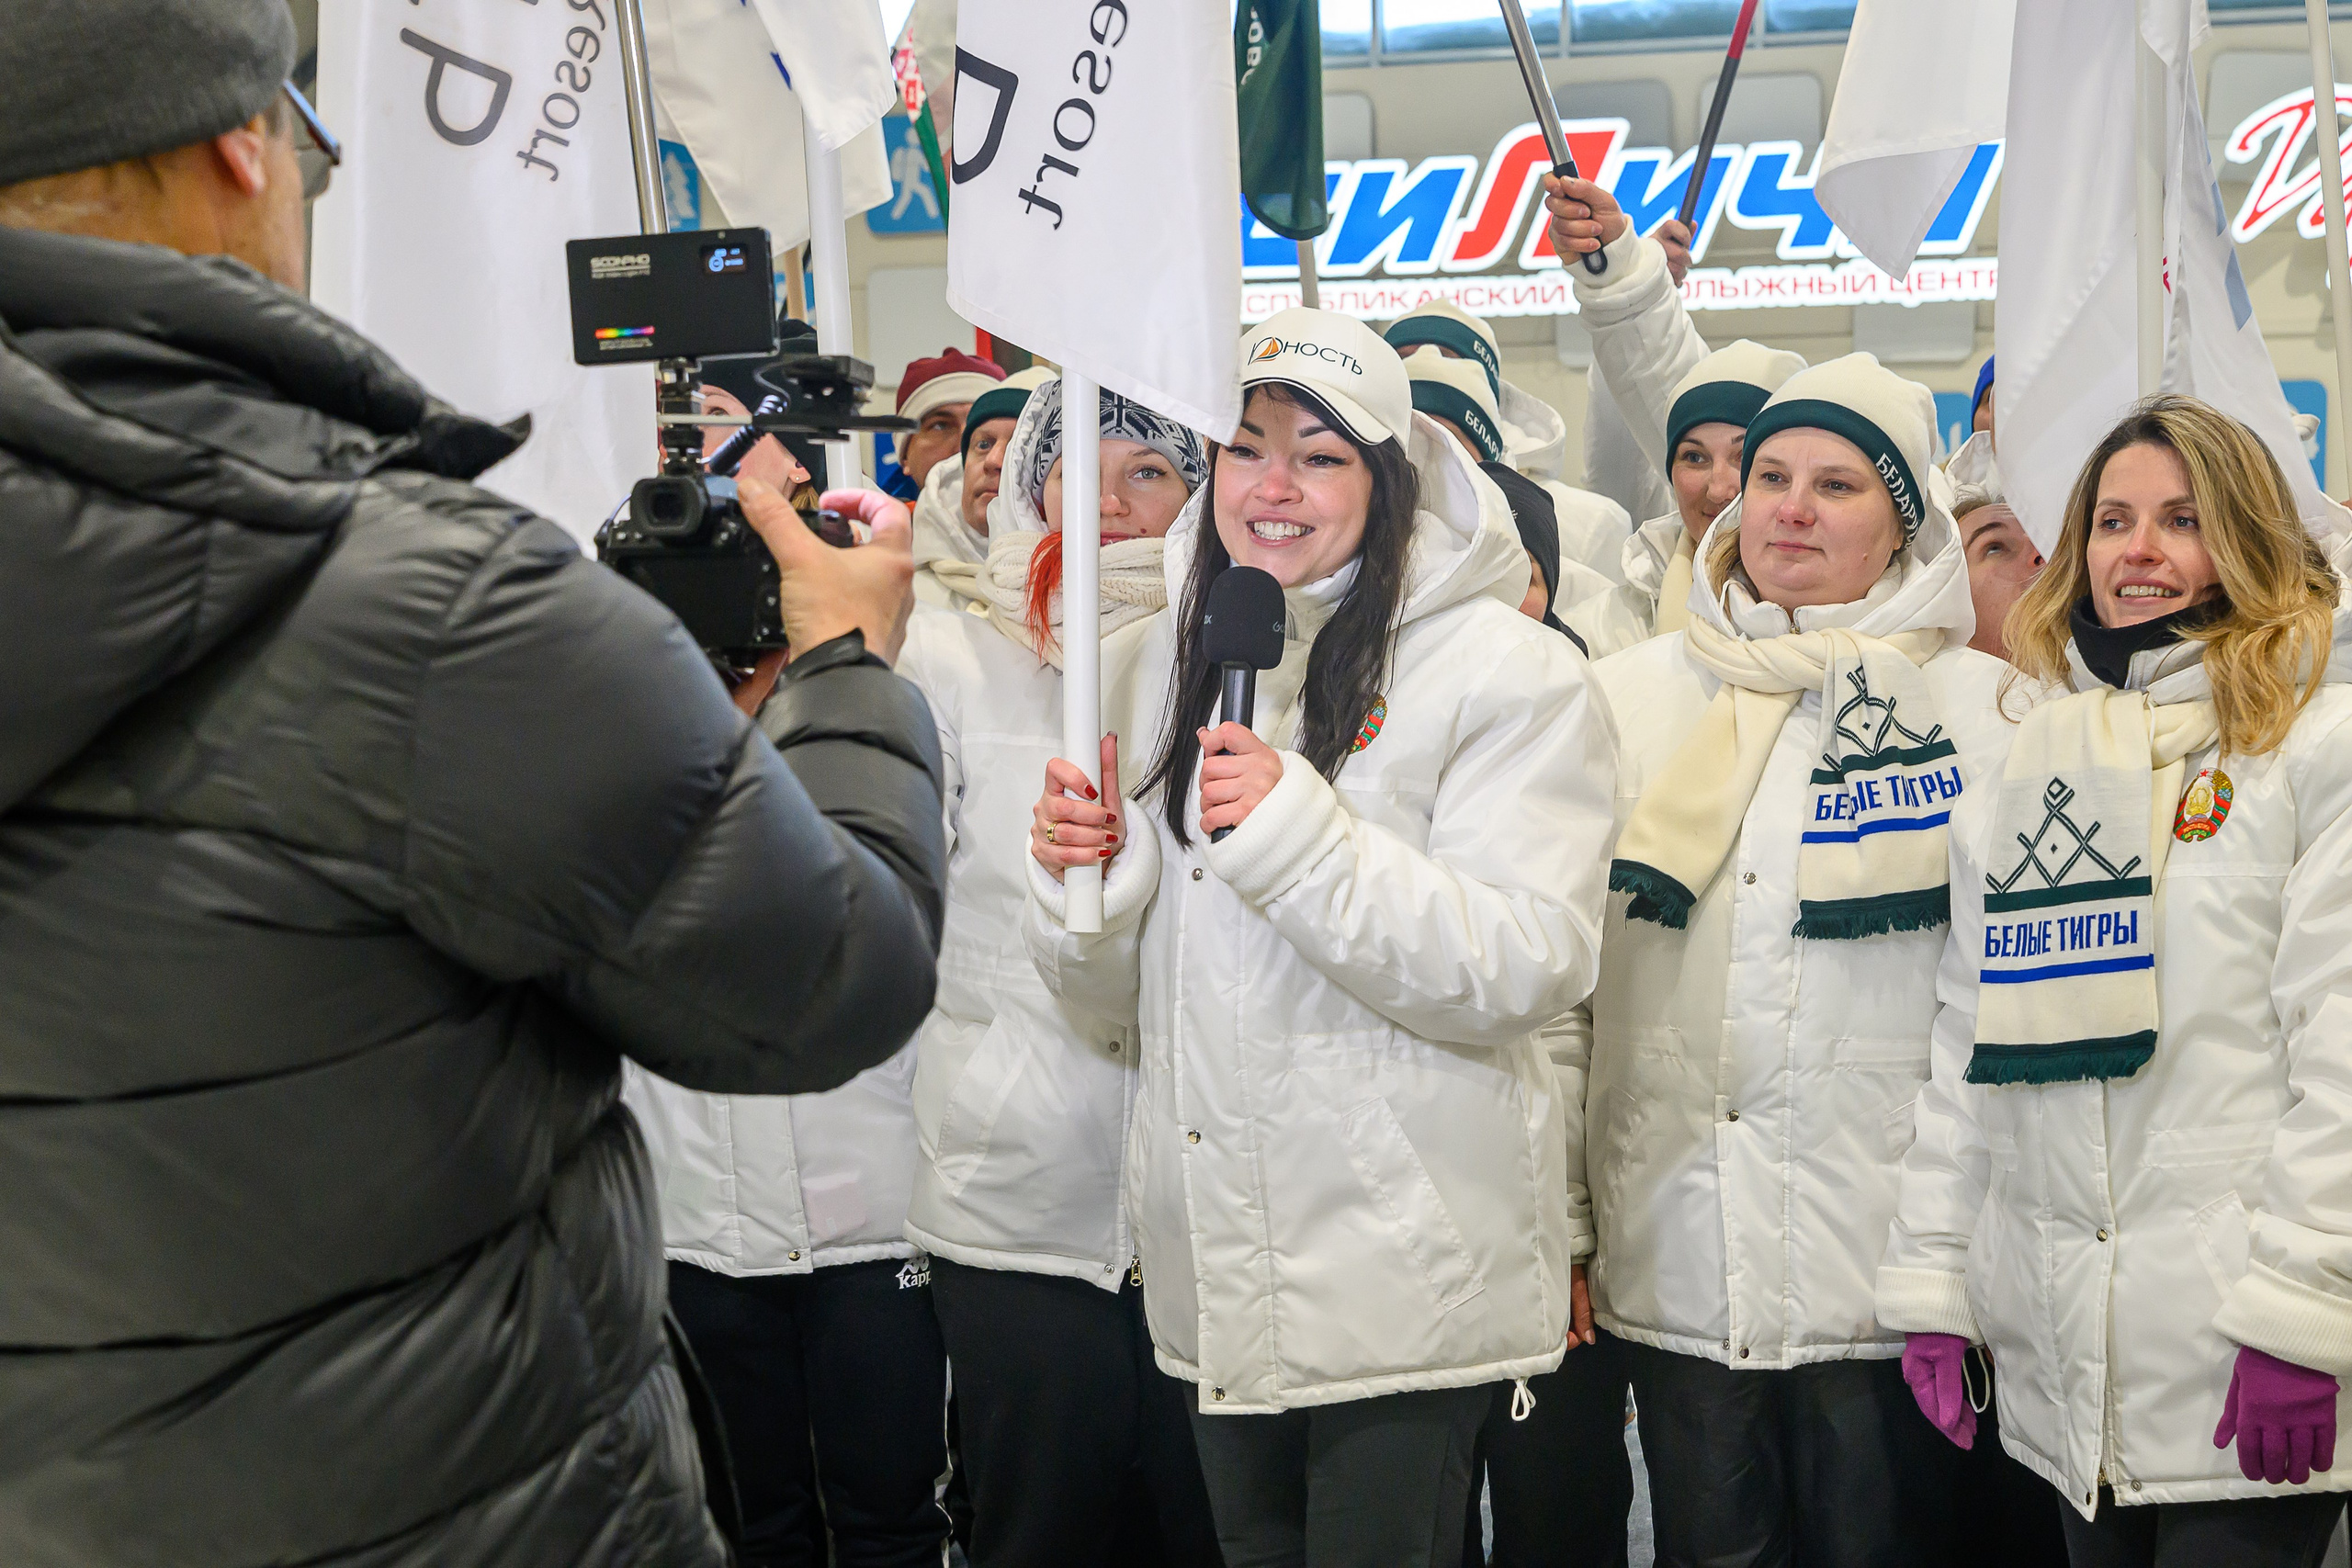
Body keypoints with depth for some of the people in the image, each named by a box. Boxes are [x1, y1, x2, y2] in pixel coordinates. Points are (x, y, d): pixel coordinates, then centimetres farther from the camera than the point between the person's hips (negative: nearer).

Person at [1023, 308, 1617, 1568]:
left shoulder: (1506, 671, -9)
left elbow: (1527, 968, -19)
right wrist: (1082, 882, -10)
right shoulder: (1175, 660, 9)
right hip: (1216, 1264, 6)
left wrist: (1294, 835, -26)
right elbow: (1120, 985, 12)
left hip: (1406, 1275, -5)